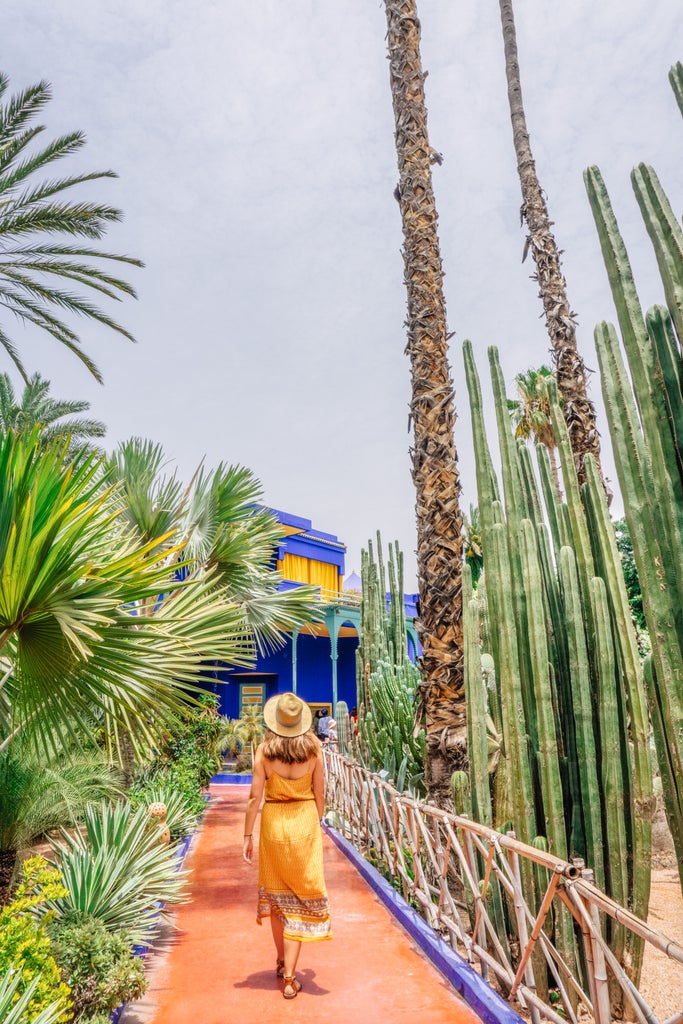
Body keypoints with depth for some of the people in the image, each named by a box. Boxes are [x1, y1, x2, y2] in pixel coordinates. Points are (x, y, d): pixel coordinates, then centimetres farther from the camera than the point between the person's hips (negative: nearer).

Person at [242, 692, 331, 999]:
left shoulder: (264, 750, -12)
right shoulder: (313, 749, -9)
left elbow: (255, 798, -10)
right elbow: (320, 796, -2)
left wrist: (247, 836, 0)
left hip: (274, 824, 0)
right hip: (305, 824, 0)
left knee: (276, 893, 21)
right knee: (301, 896, 10)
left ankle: (281, 961, 38)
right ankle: (290, 978, 12)